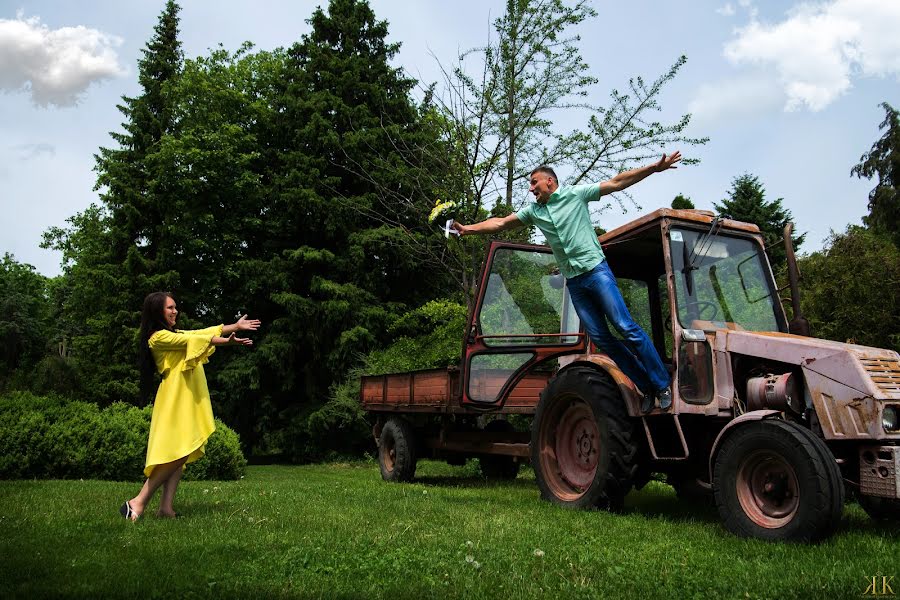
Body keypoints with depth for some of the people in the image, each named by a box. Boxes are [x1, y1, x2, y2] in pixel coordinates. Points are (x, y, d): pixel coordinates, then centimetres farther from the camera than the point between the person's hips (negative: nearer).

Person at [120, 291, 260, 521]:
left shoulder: (175, 334, 20)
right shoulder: (158, 337, -8)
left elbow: (203, 332, 16)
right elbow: (193, 339, -11)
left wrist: (235, 326, 11)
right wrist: (228, 341, -8)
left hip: (189, 401, 9)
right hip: (174, 400, -9)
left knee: (182, 455, 3)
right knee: (175, 454, -14)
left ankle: (166, 507, 1)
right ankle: (138, 503, -8)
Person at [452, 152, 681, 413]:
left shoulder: (576, 194, 0)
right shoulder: (534, 211, 14)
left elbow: (617, 183, -3)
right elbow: (501, 223, 15)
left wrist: (655, 167, -9)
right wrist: (469, 229, 6)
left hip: (596, 270, -5)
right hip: (573, 282, 5)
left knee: (626, 327, -10)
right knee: (601, 338, 2)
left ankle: (663, 384, 0)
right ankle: (647, 389, 11)